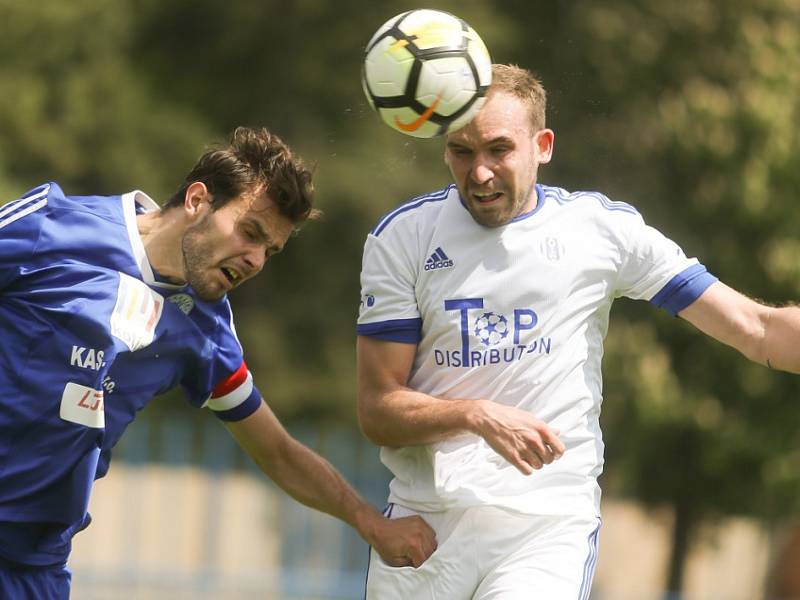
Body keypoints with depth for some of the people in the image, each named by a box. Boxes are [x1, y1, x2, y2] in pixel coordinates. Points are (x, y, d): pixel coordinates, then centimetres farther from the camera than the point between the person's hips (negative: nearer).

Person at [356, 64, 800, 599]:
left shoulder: (604, 228, 1)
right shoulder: (401, 237, 2)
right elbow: (377, 409, -2)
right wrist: (479, 416, -19)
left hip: (549, 530, -2)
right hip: (425, 523, 2)